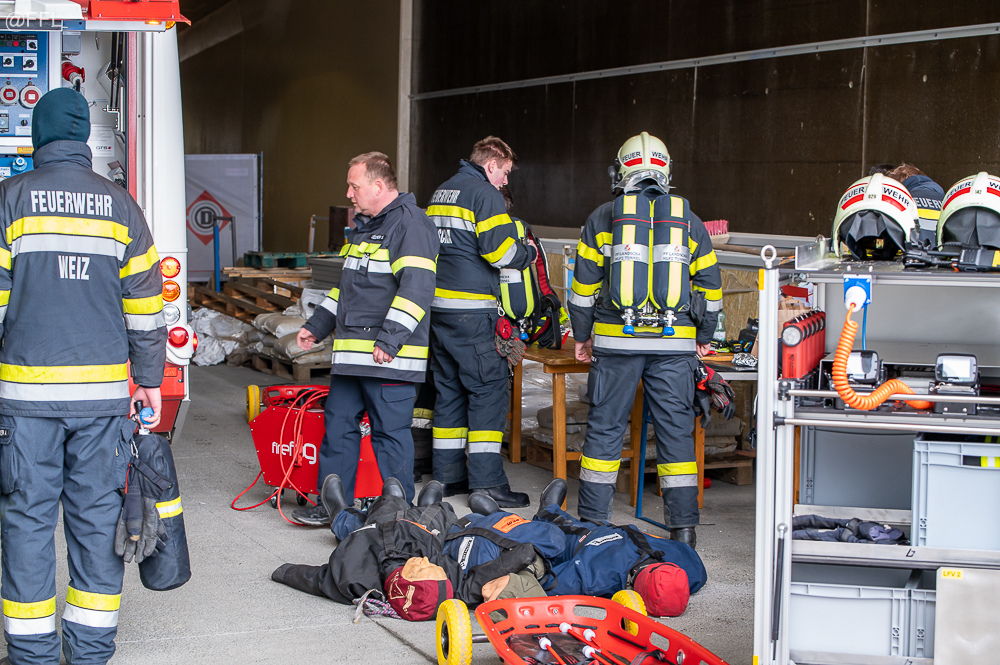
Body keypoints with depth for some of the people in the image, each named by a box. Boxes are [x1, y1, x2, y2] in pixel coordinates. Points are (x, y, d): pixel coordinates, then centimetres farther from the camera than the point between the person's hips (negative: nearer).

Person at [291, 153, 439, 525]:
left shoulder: (410, 225, -12)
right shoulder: (364, 226, 20)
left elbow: (415, 288, -21)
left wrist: (389, 340, -26)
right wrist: (316, 326, 28)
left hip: (388, 356, -10)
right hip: (351, 355, 10)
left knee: (390, 433, -3)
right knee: (338, 424, 12)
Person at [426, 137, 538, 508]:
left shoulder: (440, 193, 18)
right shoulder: (485, 194, -9)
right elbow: (499, 250, -16)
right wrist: (529, 255, 1)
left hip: (438, 306, 9)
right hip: (472, 310, -9)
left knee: (449, 389, 14)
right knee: (488, 390, -4)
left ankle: (448, 476, 18)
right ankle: (486, 481, -6)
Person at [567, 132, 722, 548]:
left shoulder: (603, 218, 4)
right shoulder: (688, 220, 8)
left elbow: (584, 283, 3)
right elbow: (709, 283, 9)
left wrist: (582, 335, 12)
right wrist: (704, 337, 19)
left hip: (616, 341, -1)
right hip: (674, 342, 1)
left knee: (605, 425, 7)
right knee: (676, 428, 6)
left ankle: (592, 519, 11)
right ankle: (683, 525, 6)